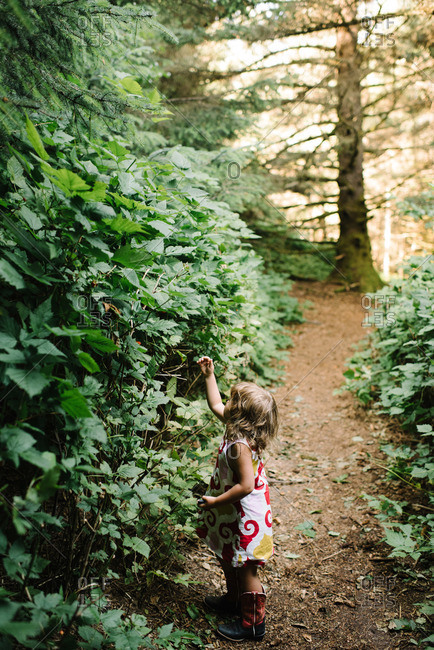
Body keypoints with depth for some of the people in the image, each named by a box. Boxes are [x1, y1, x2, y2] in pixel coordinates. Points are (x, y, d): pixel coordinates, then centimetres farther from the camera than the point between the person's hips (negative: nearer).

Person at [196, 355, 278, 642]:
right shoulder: (238, 428, -4)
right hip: (235, 514, 10)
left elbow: (245, 486, -33)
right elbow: (215, 405, 11)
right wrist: (209, 375, 10)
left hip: (245, 519, -10)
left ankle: (253, 623, 24)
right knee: (229, 561, 28)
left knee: (246, 570, 7)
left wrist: (215, 502, -22)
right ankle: (234, 600, 49)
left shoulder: (239, 446, -32)